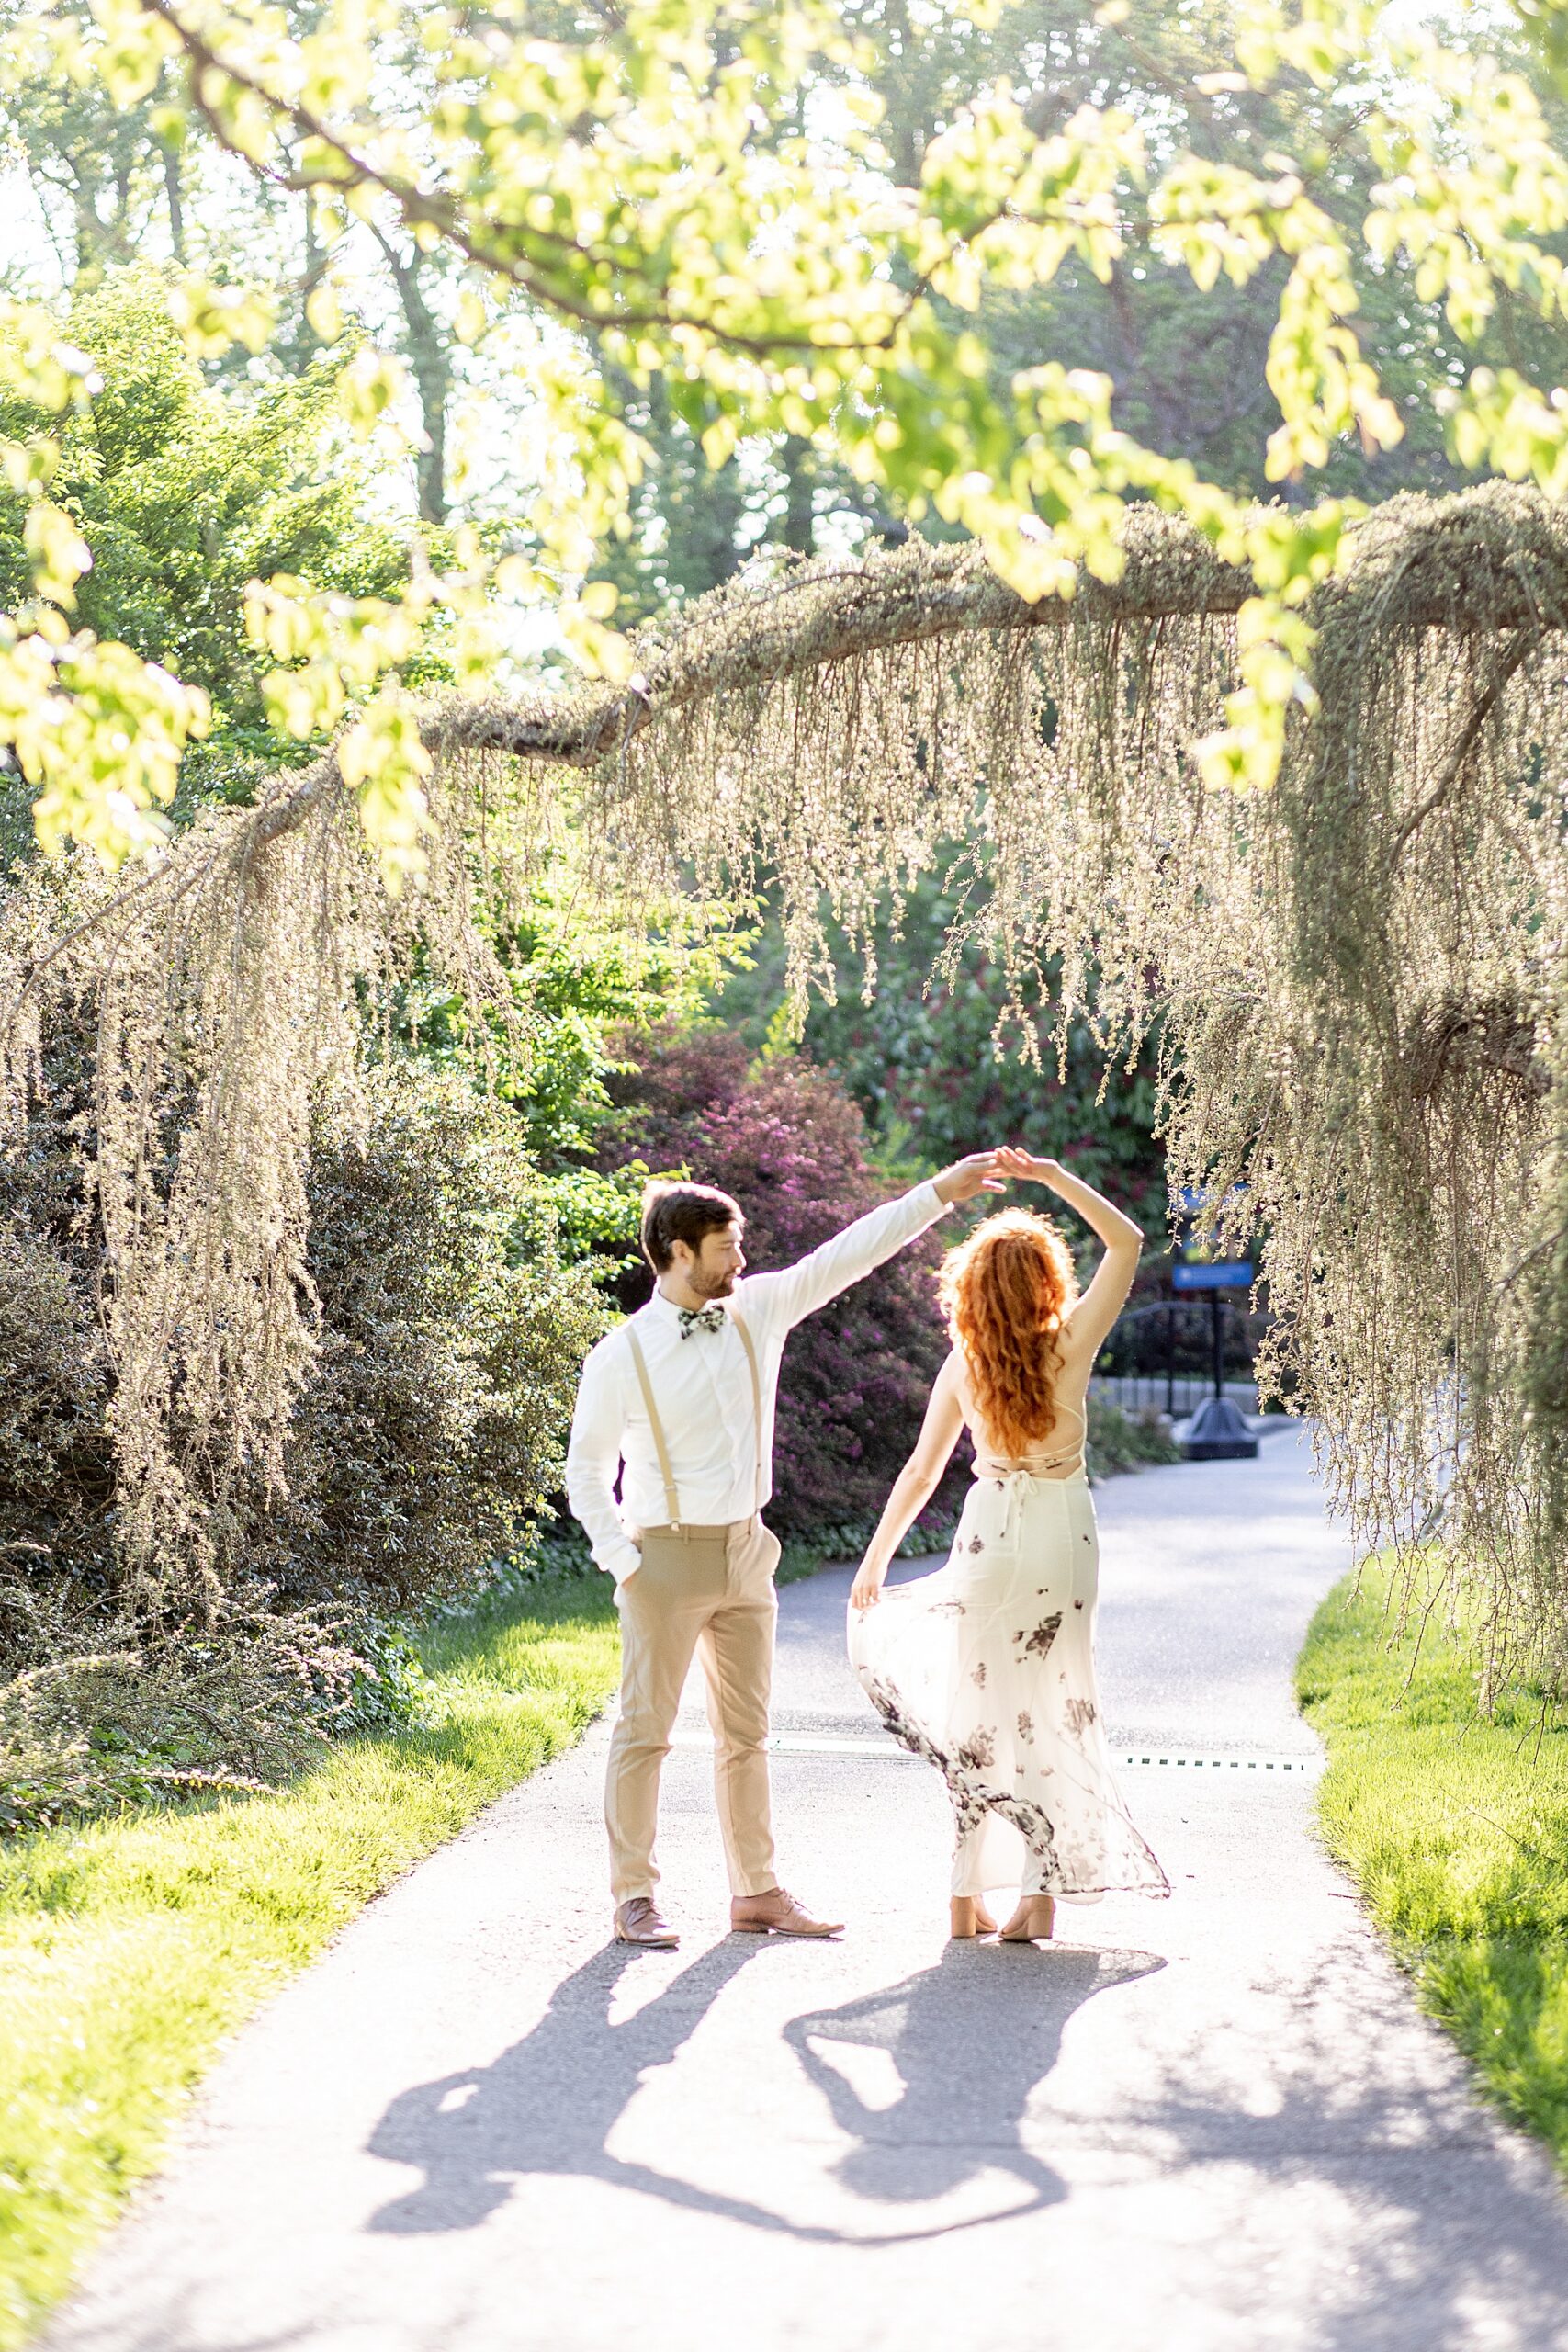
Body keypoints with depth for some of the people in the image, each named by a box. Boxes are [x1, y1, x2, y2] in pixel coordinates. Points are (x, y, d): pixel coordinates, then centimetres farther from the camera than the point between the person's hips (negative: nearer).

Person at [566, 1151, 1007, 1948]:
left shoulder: (759, 1310, 3)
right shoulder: (622, 1357, -11)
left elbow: (849, 1254, 6)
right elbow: (586, 1471, -5)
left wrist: (940, 1193, 4)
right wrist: (623, 1564, -12)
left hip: (746, 1553, 6)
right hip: (668, 1558, -6)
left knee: (745, 1732, 12)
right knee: (645, 1730, -1)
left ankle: (756, 1891, 19)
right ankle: (632, 1897, 6)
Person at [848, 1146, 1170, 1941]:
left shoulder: (962, 1367, -6)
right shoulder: (1071, 1346, -10)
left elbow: (921, 1472, 0)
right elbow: (1127, 1241, -3)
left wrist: (875, 1560, 9)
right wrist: (1053, 1177, -7)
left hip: (988, 1536, 1)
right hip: (1061, 1538, -1)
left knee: (978, 1710, 9)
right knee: (1050, 1709, 6)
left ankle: (969, 1897, 10)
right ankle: (1040, 1892, 2)